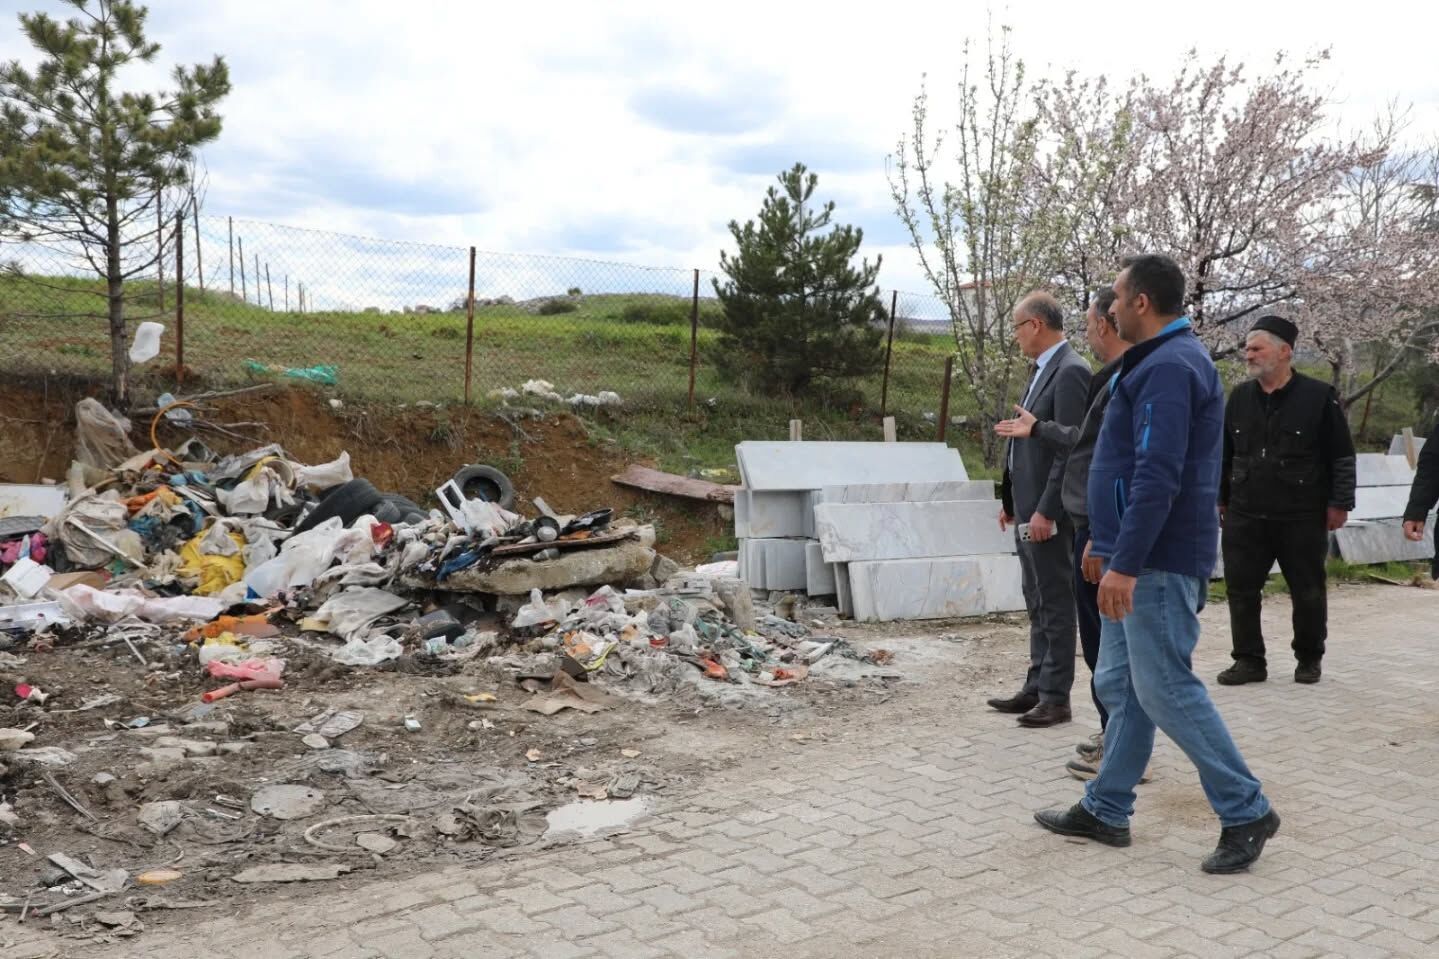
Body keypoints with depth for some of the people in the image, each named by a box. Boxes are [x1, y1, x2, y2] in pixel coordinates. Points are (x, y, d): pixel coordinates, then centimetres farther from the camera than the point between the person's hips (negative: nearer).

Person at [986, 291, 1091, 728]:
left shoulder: (1070, 372, -15)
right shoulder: (1041, 370, 14)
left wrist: (1046, 511, -22)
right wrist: (1010, 500, 16)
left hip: (1048, 511, -10)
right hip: (1028, 509, 10)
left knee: (1056, 604, -1)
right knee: (1037, 604, 15)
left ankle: (1056, 697, 7)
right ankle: (1037, 687, 23)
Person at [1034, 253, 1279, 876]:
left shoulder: (1168, 367, -16)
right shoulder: (1163, 360, 17)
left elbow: (1157, 477, -25)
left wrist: (1123, 563, -26)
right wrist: (1107, 542, 25)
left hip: (1155, 563, -10)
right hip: (1140, 559, 10)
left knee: (1165, 689, -4)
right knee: (1120, 684, 13)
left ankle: (1246, 813, 8)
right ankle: (1105, 811, 21)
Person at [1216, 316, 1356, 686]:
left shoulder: (1319, 396, -5)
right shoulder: (1240, 397, 8)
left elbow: (1342, 456, -2)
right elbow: (1224, 454, 15)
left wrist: (1339, 503, -5)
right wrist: (1220, 497, 14)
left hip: (1302, 519, -3)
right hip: (1246, 517, 4)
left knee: (1308, 593, 8)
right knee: (1241, 590, 2)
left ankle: (1309, 660, 25)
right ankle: (1249, 660, 12)